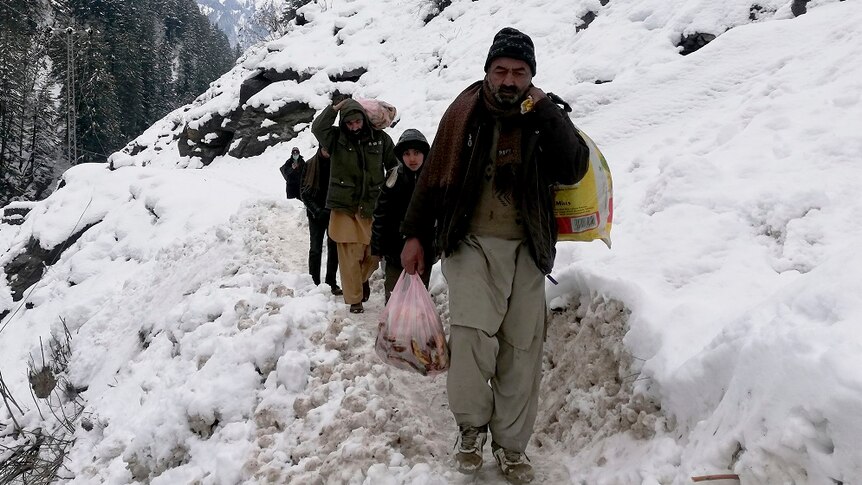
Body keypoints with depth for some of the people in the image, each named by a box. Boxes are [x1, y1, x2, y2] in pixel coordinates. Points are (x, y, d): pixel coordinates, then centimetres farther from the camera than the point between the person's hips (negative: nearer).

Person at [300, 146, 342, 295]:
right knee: (315, 248, 0)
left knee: (334, 247, 3)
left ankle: (331, 283, 12)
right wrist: (316, 210, -12)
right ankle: (314, 283, 5)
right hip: (316, 214, -1)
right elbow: (304, 192, 0)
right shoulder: (310, 165, 0)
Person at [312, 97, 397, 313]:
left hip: (372, 206, 2)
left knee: (374, 252, 7)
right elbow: (317, 127, -17)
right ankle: (354, 299, 12)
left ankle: (363, 278, 39)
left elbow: (394, 167, 10)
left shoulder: (380, 138, 2)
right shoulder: (336, 138, 1)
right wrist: (335, 108, -15)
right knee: (350, 255, -2)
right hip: (345, 208, -1)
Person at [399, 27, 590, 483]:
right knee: (472, 334, -20)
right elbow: (434, 175, 6)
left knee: (522, 351, 4)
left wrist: (547, 113, -16)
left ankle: (511, 445, 19)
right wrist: (414, 234, 5)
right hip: (472, 244, -2)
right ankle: (472, 426, 4)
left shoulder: (546, 117, 4)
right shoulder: (465, 113, 0)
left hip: (526, 250, 2)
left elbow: (573, 171, -11)